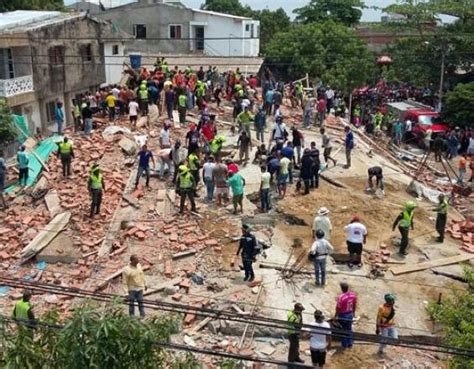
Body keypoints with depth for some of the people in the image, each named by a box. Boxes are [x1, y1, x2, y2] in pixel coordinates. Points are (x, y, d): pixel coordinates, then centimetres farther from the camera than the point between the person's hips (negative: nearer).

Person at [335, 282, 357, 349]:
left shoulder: (341, 297, -29)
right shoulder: (353, 294, -12)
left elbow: (338, 308, -19)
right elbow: (355, 305, 2)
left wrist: (336, 316, -3)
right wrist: (353, 312, 19)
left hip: (343, 315, -5)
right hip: (350, 314, 5)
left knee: (344, 330, 13)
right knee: (349, 329, 21)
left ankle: (344, 344, 27)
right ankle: (350, 343, 34)